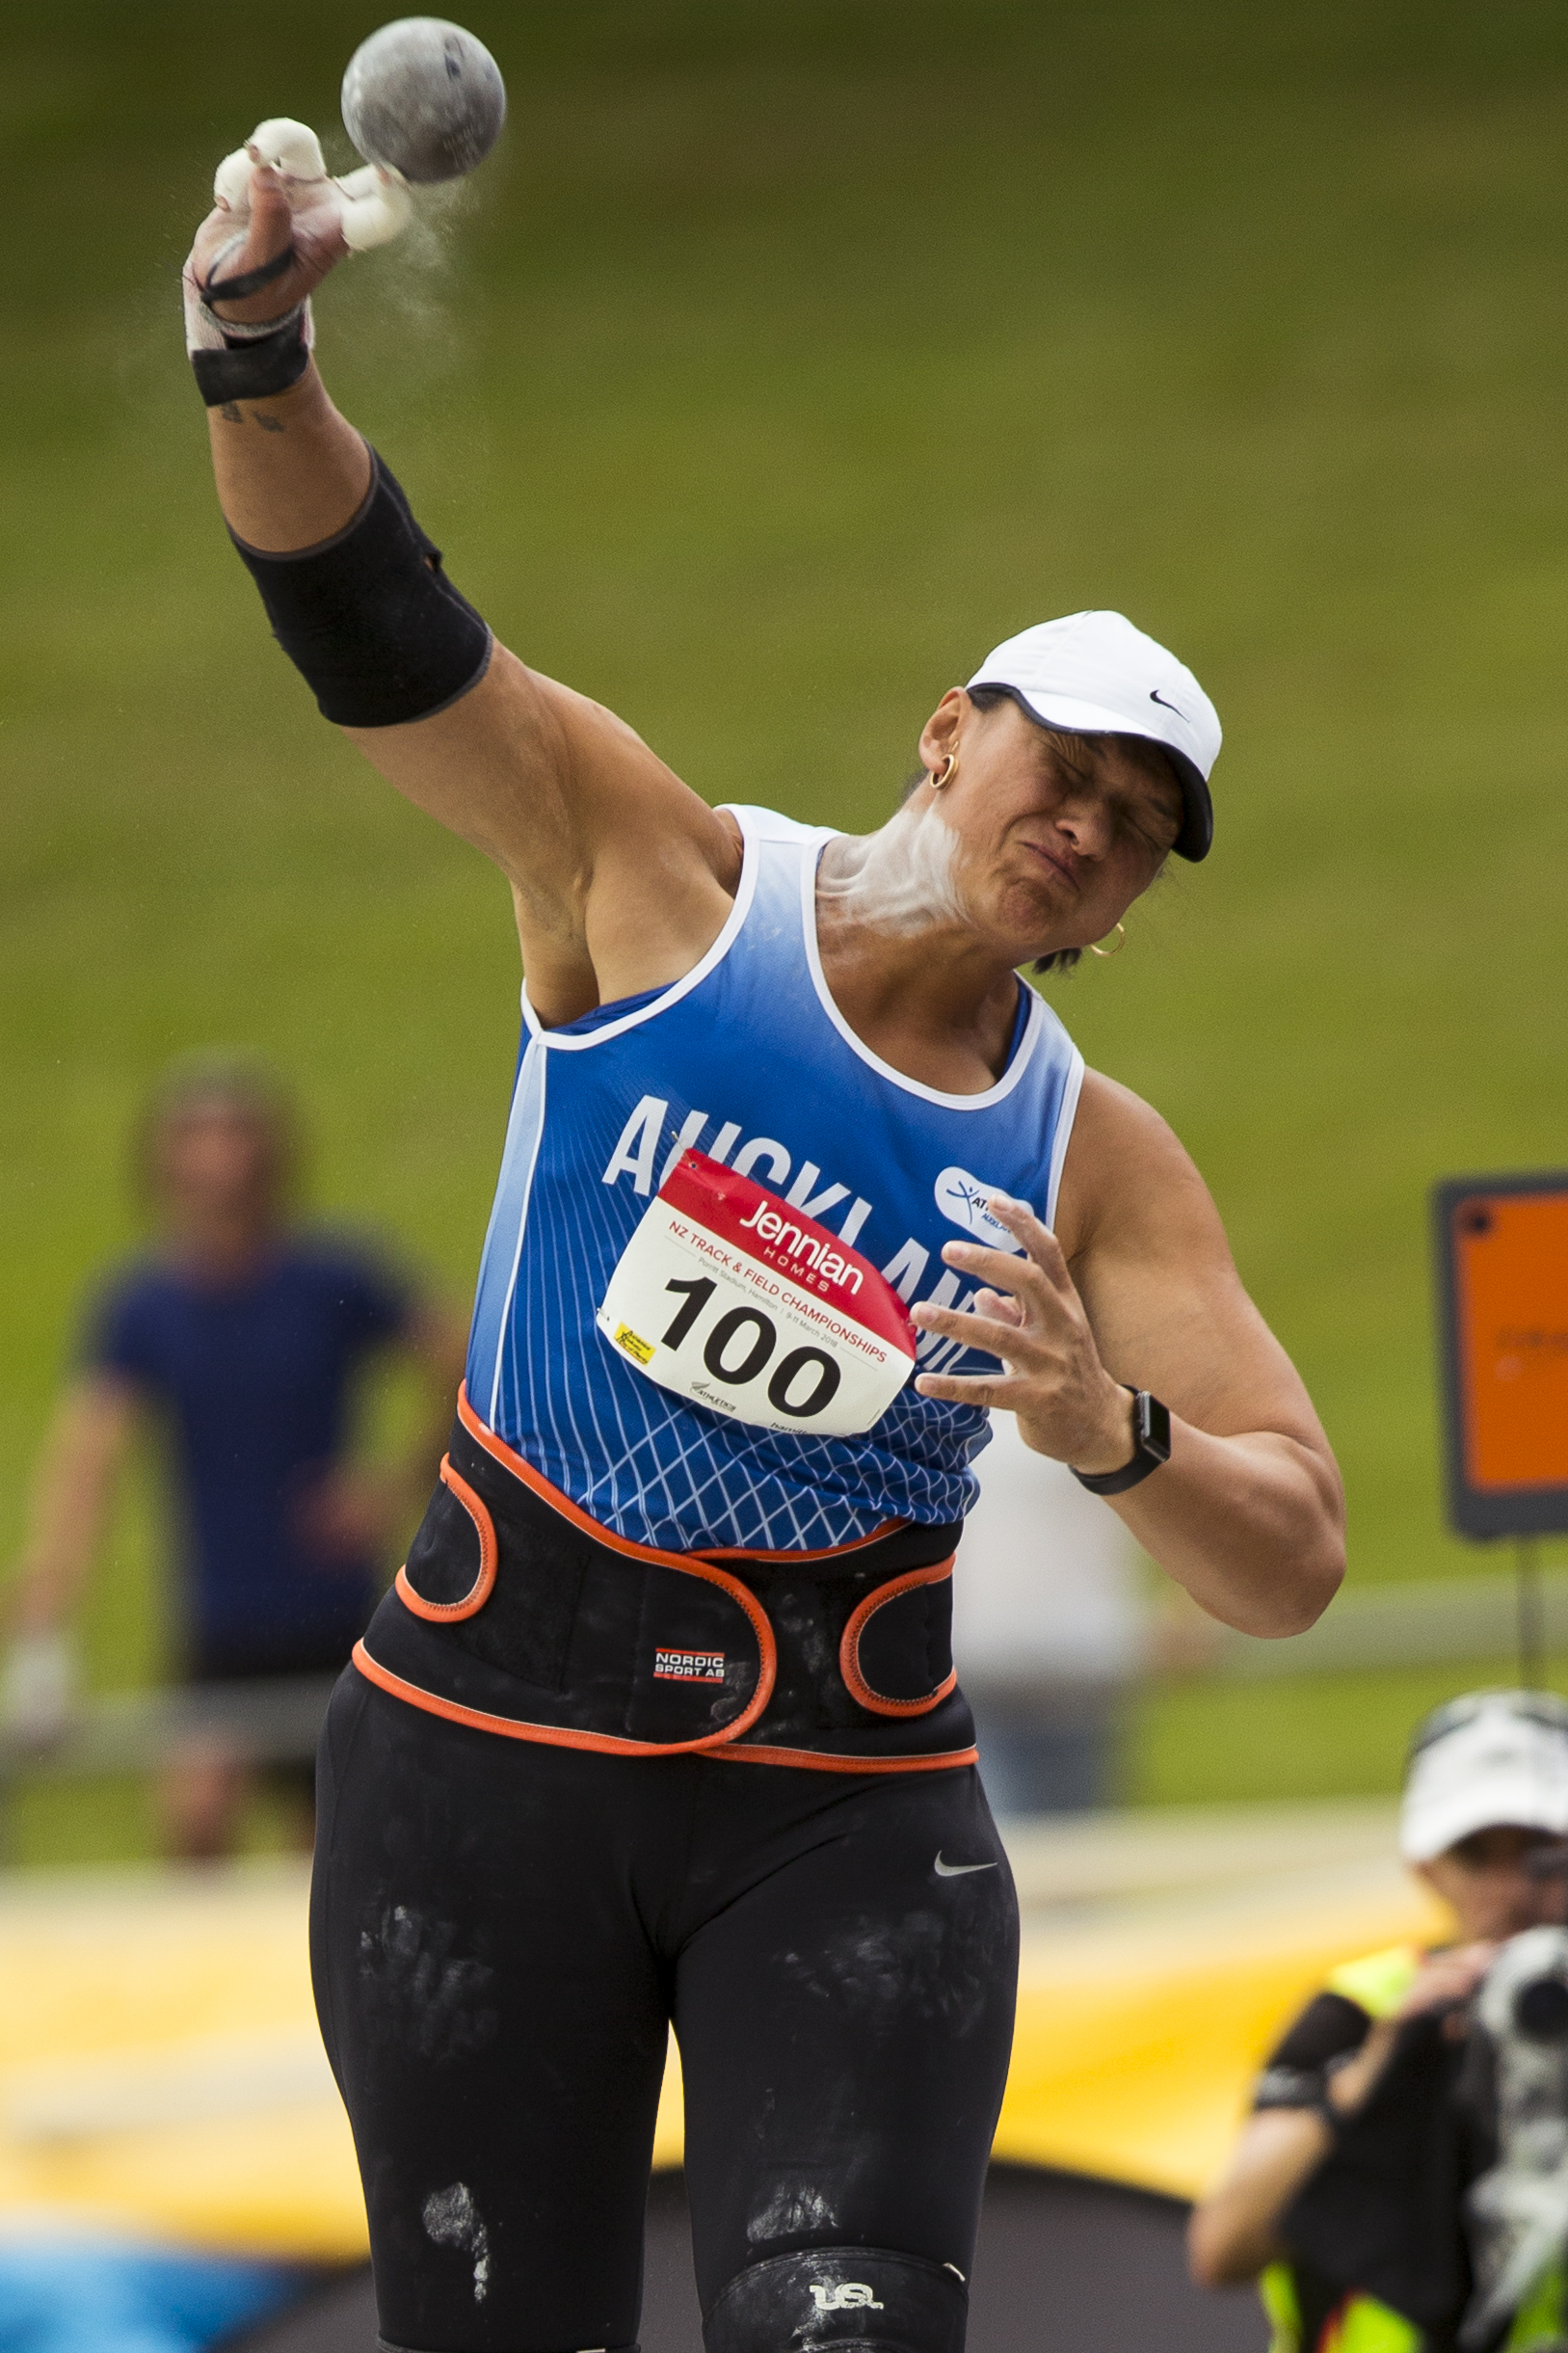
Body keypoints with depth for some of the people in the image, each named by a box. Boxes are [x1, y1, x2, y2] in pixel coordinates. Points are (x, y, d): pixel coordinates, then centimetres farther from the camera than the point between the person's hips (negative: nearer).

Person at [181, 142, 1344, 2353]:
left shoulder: (1100, 1162, 2)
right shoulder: (661, 880, -2)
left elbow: (1292, 1565, -3)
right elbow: (383, 637, -13)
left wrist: (1117, 1433, -25)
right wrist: (262, 366, -32)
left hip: (847, 1812, 1)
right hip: (489, 1745, -1)